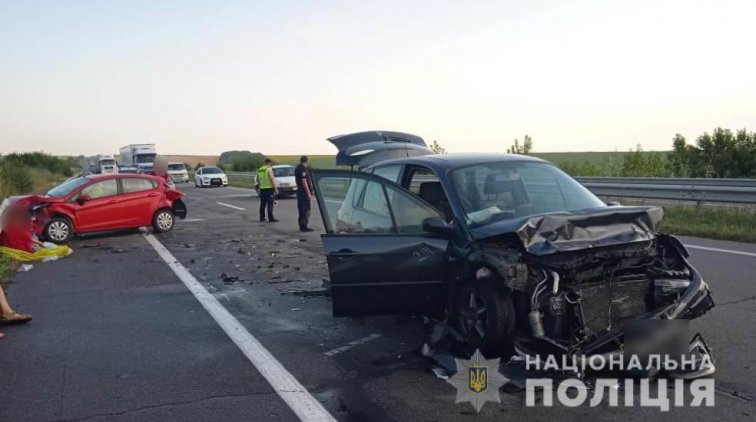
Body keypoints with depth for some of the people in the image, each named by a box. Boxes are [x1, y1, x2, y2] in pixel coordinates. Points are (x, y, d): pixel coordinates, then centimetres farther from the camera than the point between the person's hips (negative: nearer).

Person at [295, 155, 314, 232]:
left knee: (301, 209, 13)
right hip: (304, 192, -10)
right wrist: (309, 193, -21)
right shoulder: (303, 169, -16)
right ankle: (304, 226, -5)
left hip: (299, 191, 10)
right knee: (306, 209, -6)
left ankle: (301, 225, 18)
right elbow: (304, 181, -21)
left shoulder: (297, 168, 14)